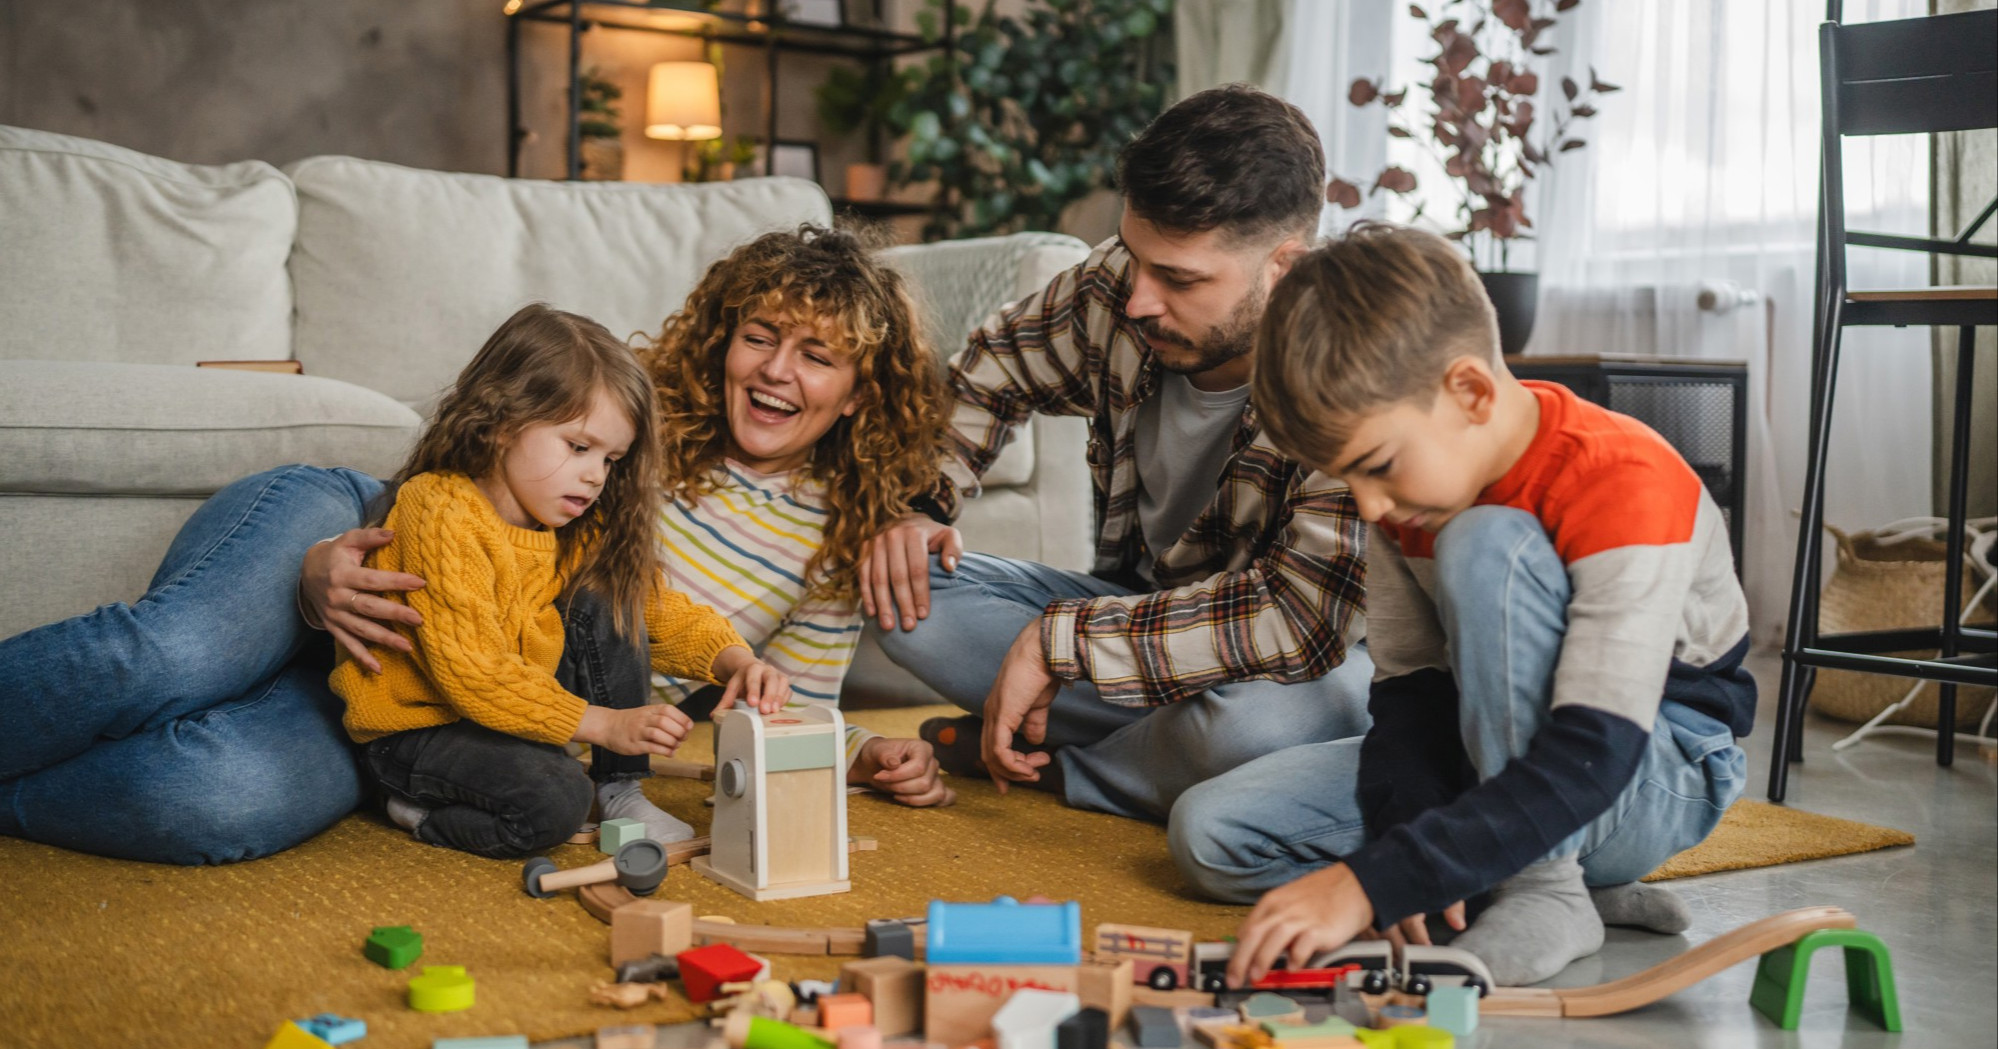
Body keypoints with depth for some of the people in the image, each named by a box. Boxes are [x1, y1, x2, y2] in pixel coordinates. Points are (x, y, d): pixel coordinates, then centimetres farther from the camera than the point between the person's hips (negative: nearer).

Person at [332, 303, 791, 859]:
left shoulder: (580, 530, 1)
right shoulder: (440, 512, -24)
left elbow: (664, 614, 5)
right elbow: (470, 672, -30)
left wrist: (737, 662, -17)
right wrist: (605, 724, -32)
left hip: (514, 708, 8)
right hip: (413, 727, -8)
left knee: (608, 602, -7)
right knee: (556, 802, -31)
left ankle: (619, 792, 0)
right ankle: (425, 812, -4)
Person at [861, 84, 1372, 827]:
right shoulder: (1115, 290, -13)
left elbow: (1303, 615, -39)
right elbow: (993, 369, 9)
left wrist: (1057, 641, -33)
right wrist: (915, 504, -7)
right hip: (1146, 607, 6)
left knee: (1262, 720, -42)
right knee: (904, 595, -11)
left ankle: (1052, 764, -10)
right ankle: (1175, 744, -12)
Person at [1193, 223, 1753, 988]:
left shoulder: (1624, 485, -29)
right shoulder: (1407, 480, -5)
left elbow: (1590, 758, -36)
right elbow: (1408, 683, -3)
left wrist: (1374, 881, -42)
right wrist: (1407, 843, -23)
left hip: (1655, 781, -7)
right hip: (1490, 755, 7)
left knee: (1486, 547, -33)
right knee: (1208, 833, -12)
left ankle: (1546, 891, -23)